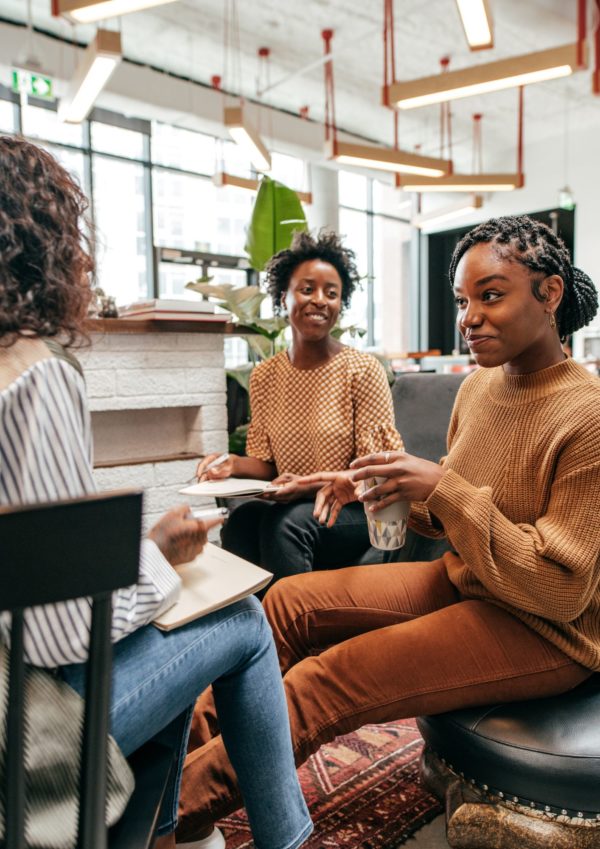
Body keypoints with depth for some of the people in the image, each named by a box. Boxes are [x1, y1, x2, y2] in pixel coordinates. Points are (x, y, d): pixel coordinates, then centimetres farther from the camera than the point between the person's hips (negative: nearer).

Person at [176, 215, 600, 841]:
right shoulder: (478, 388, 1)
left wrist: (442, 488, -28)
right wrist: (404, 491, -10)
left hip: (543, 632, -7)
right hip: (462, 582, 8)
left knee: (328, 681, -19)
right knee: (289, 600, -3)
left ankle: (176, 804, -2)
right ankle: (196, 735, 6)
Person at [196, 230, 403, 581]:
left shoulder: (363, 370, -9)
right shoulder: (264, 376, 4)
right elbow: (268, 463, 9)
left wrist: (312, 486, -24)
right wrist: (235, 465, -12)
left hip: (357, 510, -3)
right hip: (291, 506, 3)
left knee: (286, 520, -31)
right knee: (242, 519, -28)